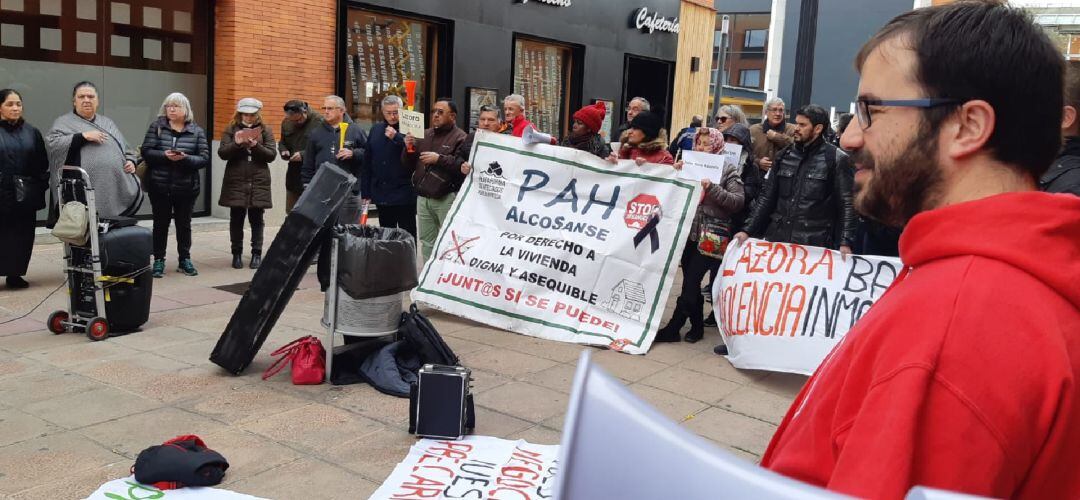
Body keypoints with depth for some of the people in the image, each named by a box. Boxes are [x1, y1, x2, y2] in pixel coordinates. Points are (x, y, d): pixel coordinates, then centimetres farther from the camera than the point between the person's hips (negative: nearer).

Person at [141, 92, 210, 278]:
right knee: (161, 223, 7)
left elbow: (204, 158, -4)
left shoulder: (197, 131, 2)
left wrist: (185, 158, -21)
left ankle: (185, 259, 22)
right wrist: (164, 155, -21)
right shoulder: (156, 126, 3)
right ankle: (159, 260, 16)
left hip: (186, 187, 0)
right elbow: (146, 151, -4)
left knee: (184, 223, 11)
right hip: (159, 186, 0)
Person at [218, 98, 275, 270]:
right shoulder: (231, 130, 6)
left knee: (256, 219, 4)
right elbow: (222, 153, -2)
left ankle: (257, 253, 12)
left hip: (258, 183, 0)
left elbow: (271, 155, -2)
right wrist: (236, 143, -19)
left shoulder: (265, 131, 6)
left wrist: (256, 146, -18)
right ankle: (237, 254, 15)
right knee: (236, 219, 5)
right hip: (235, 182, 0)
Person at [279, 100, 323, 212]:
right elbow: (282, 143, 24)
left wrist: (303, 155, -21)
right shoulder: (286, 123, 10)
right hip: (293, 174, 7)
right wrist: (283, 151, 1)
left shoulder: (319, 122, -12)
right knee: (291, 211, 12)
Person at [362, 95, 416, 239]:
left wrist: (396, 137, -33)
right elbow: (367, 163, 12)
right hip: (381, 196, 5)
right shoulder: (376, 129, 10)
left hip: (404, 196, -5)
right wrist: (365, 192, 9)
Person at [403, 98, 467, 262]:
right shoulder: (425, 135, 15)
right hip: (423, 197, 7)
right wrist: (409, 149, 0)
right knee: (427, 242, 14)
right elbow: (408, 166, 18)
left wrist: (439, 159, -20)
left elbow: (463, 165, -22)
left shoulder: (460, 138, -6)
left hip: (446, 198, -7)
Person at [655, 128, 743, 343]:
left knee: (691, 283, -6)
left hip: (711, 237, -5)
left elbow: (738, 201, -11)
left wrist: (712, 188, -21)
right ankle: (697, 326, 24)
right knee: (691, 283, 10)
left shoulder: (728, 170, -2)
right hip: (689, 234, 5)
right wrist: (676, 172, -3)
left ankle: (672, 329, 1)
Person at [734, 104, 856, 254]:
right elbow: (767, 197, 14)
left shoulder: (836, 159, -2)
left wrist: (845, 243, -15)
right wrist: (747, 230, 5)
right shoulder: (784, 156, 12)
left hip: (814, 246, -4)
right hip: (777, 239, 4)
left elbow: (846, 204, -5)